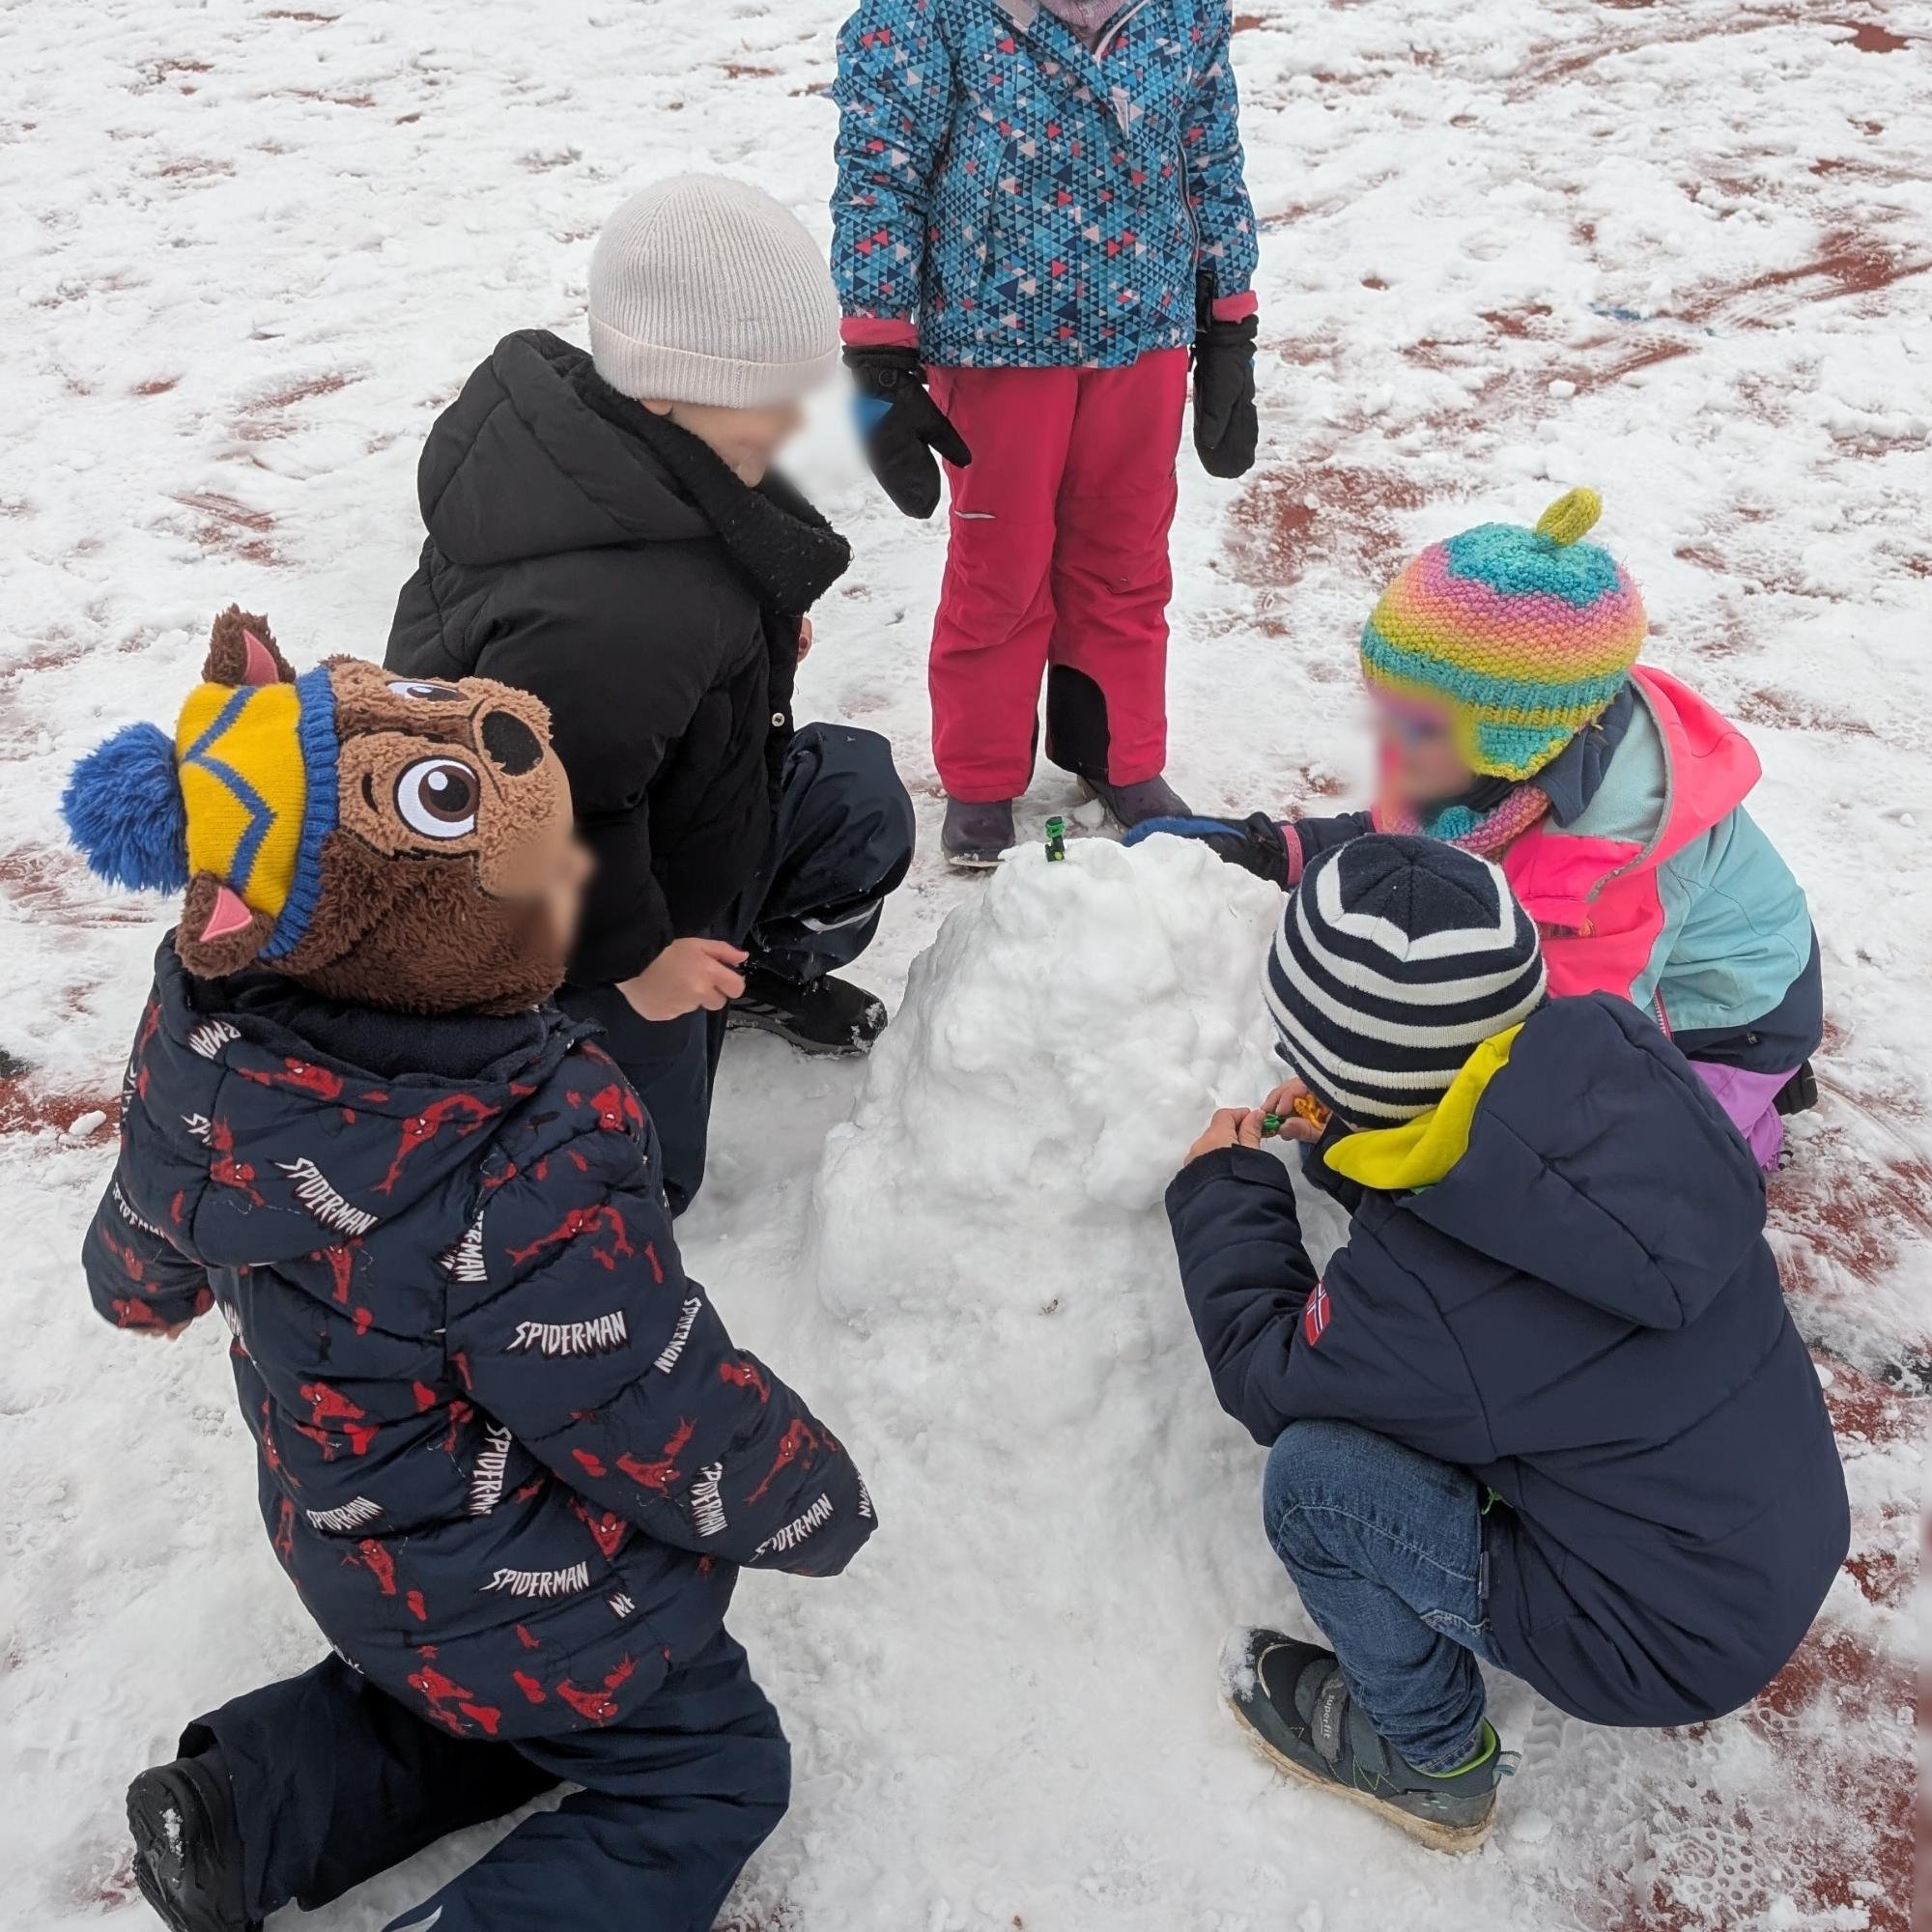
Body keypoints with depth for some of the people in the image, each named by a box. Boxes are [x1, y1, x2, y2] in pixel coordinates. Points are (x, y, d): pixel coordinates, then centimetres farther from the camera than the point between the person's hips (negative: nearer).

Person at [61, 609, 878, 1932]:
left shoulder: (213, 1042, -18)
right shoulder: (524, 1200, -41)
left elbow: (143, 1247, 3)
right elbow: (675, 1429, -25)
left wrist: (144, 1285, 27)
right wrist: (819, 1506, -5)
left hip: (353, 1541, 7)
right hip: (535, 1611, -7)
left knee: (495, 1708, 32)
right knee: (709, 1777, 17)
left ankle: (252, 1803, 17)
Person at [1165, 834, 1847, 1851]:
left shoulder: (1417, 1291, -32)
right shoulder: (1620, 1055, -16)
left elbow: (1267, 1381, -9)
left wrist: (1223, 1191, 1)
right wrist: (1354, 1135, 3)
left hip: (1677, 1646, -7)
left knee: (1311, 1477, -11)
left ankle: (1431, 1758, 13)